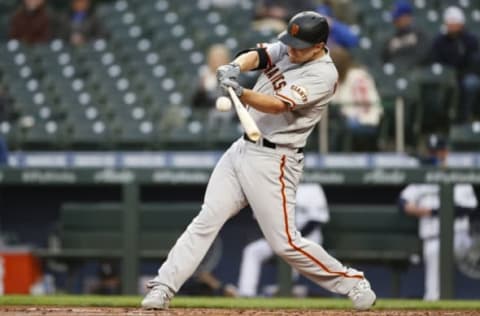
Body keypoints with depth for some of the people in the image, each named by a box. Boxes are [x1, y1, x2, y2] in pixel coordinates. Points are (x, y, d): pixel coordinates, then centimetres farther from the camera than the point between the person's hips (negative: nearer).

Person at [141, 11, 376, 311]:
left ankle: (353, 284, 9)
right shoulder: (285, 49, 7)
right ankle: (163, 288, -3)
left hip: (273, 160, -7)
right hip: (243, 149, 7)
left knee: (285, 242, -6)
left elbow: (277, 105, -26)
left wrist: (240, 93, -42)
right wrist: (235, 67, -33)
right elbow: (256, 56, -10)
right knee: (207, 219, -1)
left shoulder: (324, 74, -16)